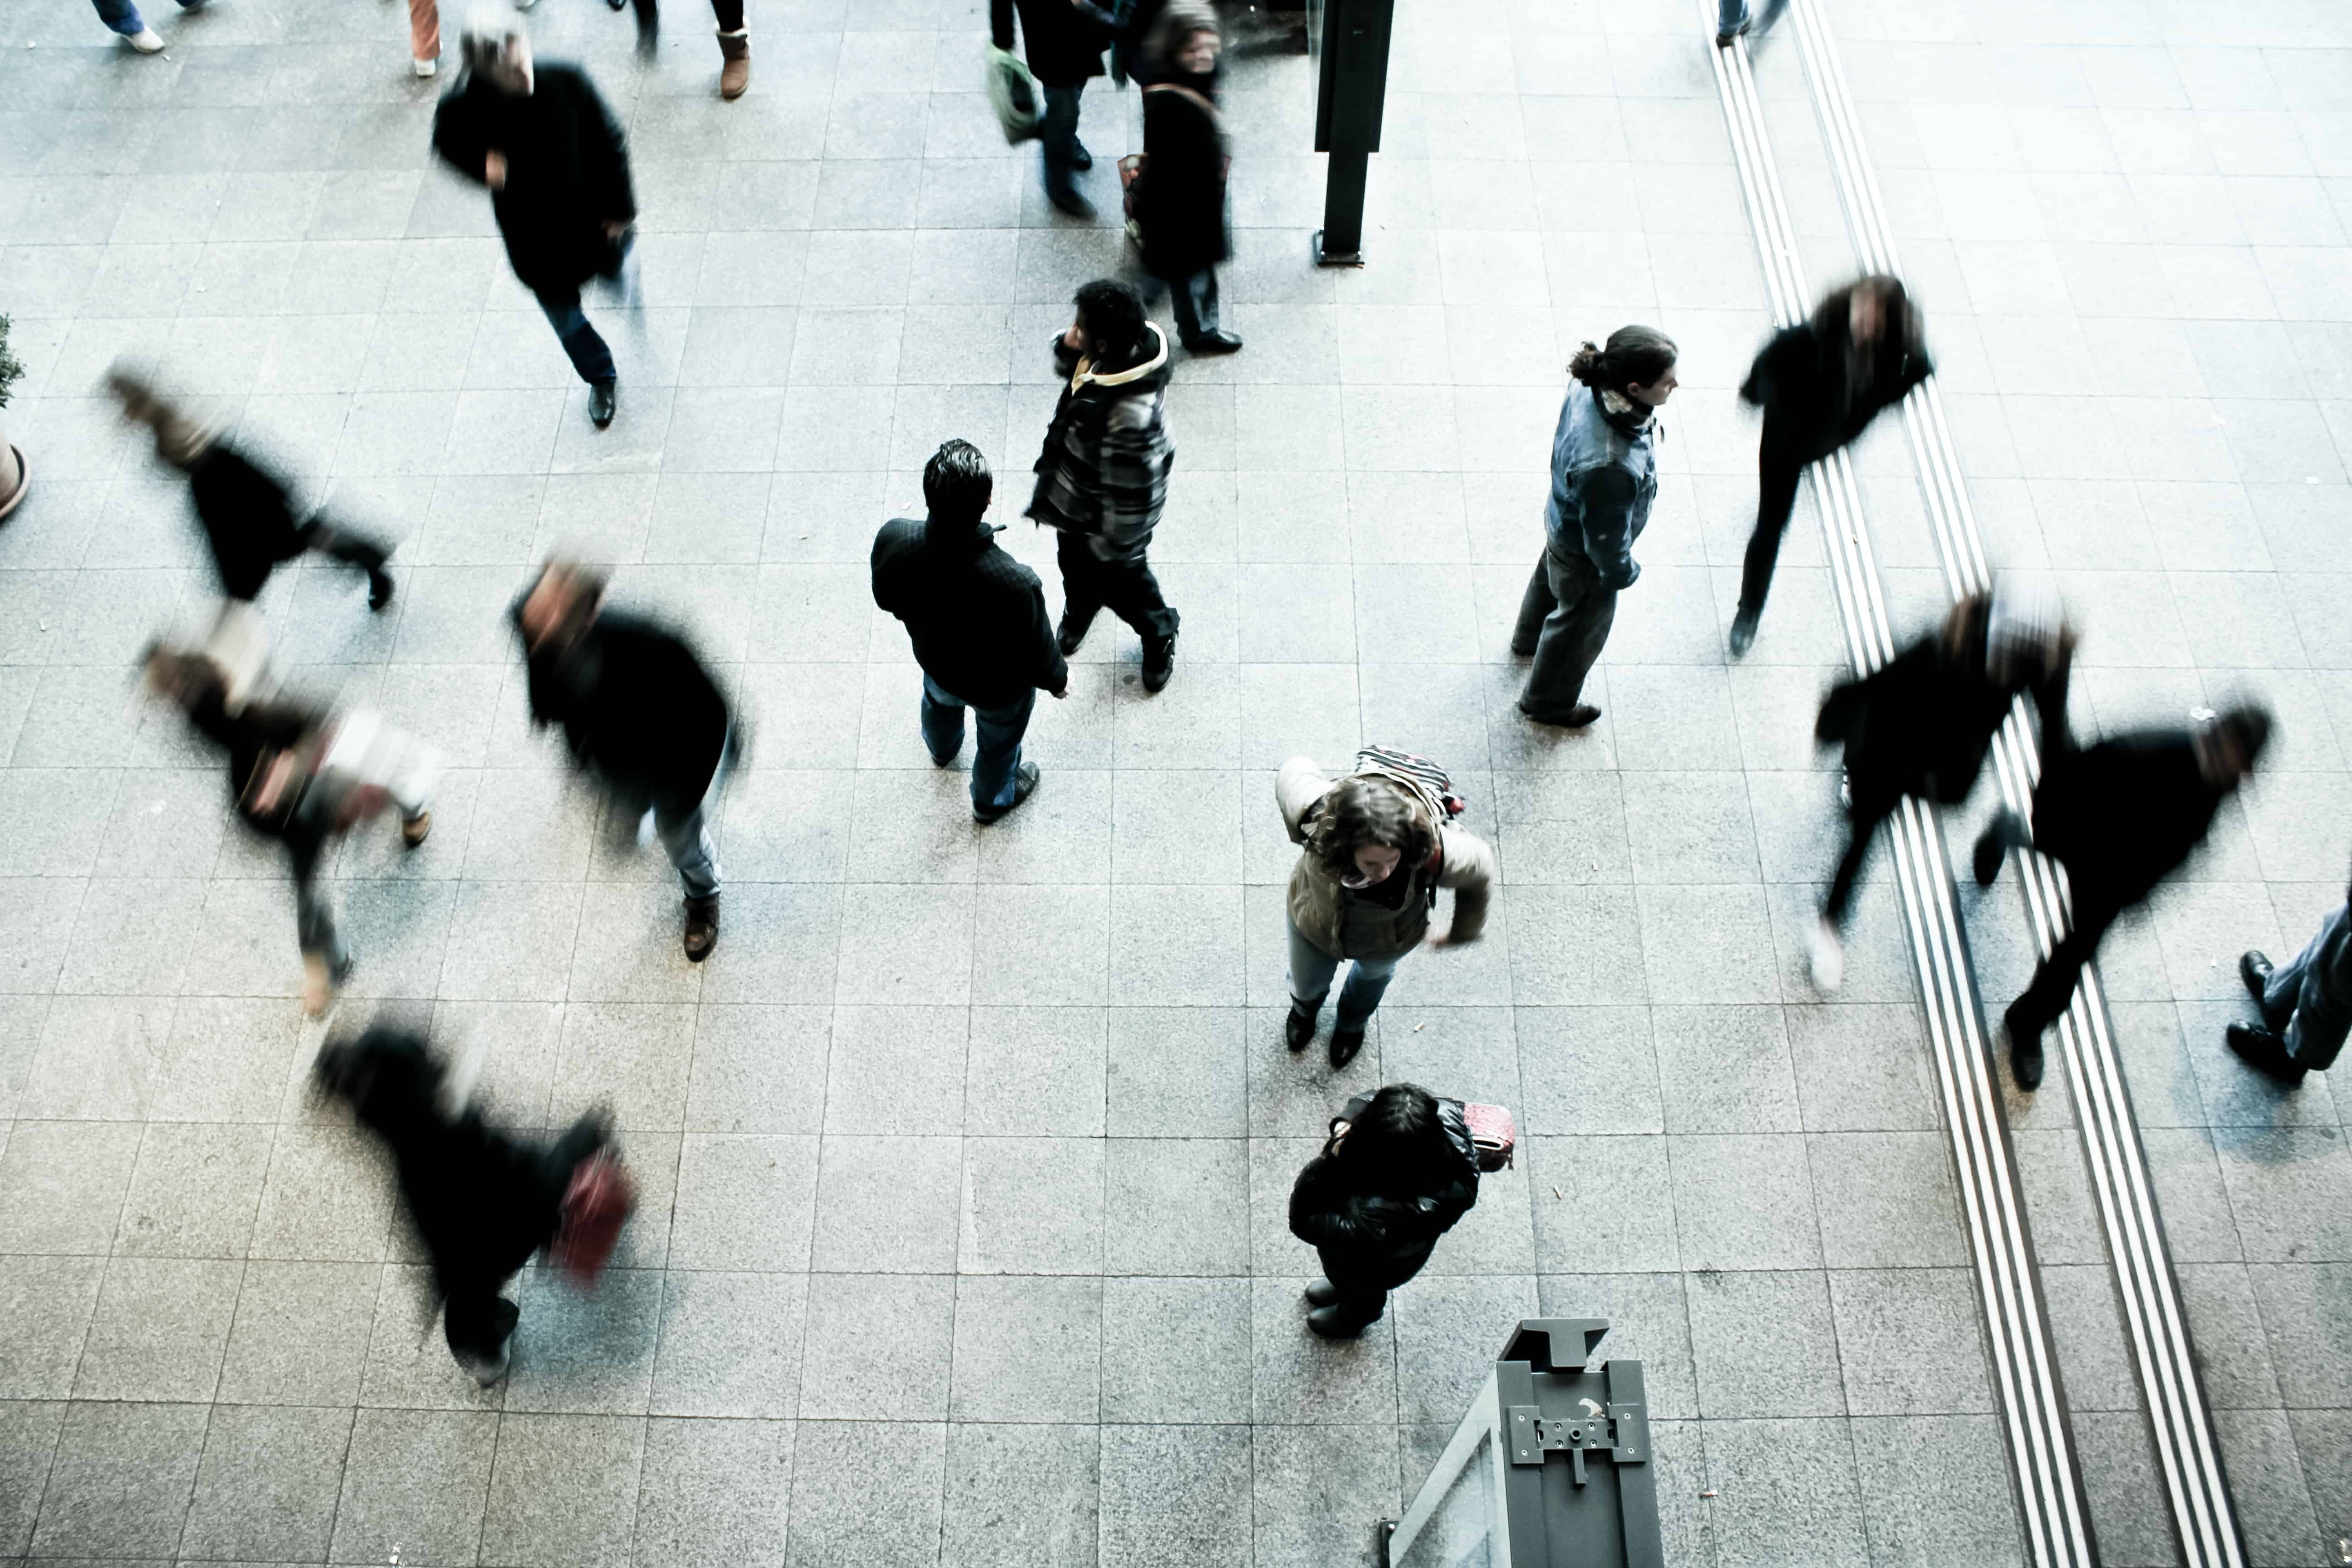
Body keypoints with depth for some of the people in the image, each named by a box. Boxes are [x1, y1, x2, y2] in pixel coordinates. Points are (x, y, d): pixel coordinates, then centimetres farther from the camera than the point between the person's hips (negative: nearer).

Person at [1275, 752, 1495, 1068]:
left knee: (1374, 974, 38)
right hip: (1314, 928, 0)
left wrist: (1462, 932, -3)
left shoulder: (1433, 852, -47)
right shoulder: (1319, 816, -46)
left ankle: (1352, 1023, 75)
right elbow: (1295, 771, -22)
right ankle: (1305, 1008, 73)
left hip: (1387, 942, 0)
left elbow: (1480, 870, -22)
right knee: (1307, 984, 33)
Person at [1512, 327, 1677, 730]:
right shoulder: (1608, 468, -49)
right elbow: (1606, 538, -30)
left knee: (1550, 579, 37)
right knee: (1581, 626, 23)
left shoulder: (1590, 388, -26)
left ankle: (1529, 639, 70)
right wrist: (1622, 572, -9)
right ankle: (1548, 701, 52)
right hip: (1585, 554, -7)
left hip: (1563, 520, 7)